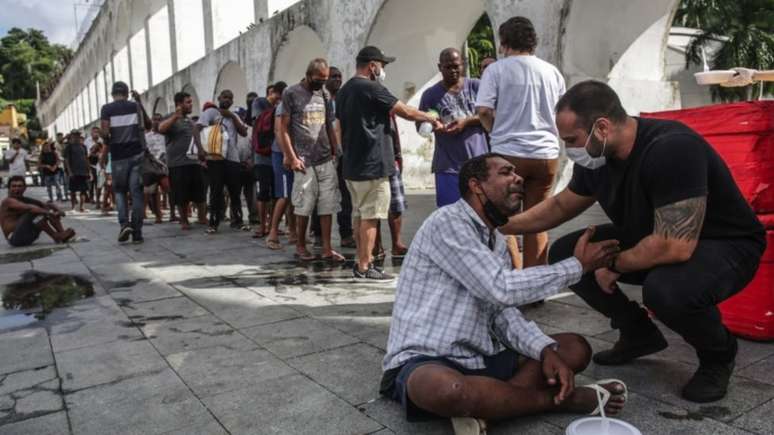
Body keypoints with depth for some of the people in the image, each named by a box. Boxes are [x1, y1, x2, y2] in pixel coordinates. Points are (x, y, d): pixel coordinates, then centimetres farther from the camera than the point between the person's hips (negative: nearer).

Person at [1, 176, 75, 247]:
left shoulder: (25, 200, 13)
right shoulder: (8, 201, -11)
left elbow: (46, 205, 6)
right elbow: (30, 208, -29)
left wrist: (58, 211, -15)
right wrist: (49, 213, -36)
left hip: (28, 237, 8)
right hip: (14, 238, -8)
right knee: (34, 212, -27)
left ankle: (62, 233, -16)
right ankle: (56, 237, -23)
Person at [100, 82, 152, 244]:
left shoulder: (107, 108, 0)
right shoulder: (135, 106, 5)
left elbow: (105, 133, -10)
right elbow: (148, 125, 15)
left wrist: (108, 145, 11)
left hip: (118, 155, -1)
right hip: (136, 153, 1)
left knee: (119, 191, 14)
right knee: (136, 192, 2)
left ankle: (124, 223, -6)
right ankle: (137, 232, 2)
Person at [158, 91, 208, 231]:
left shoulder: (190, 120, 20)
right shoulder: (170, 118, -2)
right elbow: (161, 129, -23)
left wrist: (202, 152, 21)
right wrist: (175, 116, -29)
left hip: (194, 162, 6)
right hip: (178, 164, -6)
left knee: (200, 193, 7)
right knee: (182, 196, 0)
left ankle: (203, 218, 18)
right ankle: (184, 221, 12)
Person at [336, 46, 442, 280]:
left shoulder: (343, 91, 16)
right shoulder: (371, 88, -11)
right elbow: (406, 112, -8)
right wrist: (432, 119, 6)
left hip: (351, 166, 9)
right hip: (372, 165, -9)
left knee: (359, 215, 13)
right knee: (370, 217, -5)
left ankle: (361, 262, 19)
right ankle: (364, 267, -1)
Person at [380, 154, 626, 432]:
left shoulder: (498, 242, 13)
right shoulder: (447, 222, -15)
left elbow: (505, 314, 6)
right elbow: (501, 289, -23)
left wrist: (546, 351, -13)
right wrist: (578, 265, -12)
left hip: (481, 358, 8)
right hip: (423, 363, -8)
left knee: (576, 348, 3)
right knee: (447, 389, -41)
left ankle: (480, 406, -17)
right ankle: (559, 398, -16)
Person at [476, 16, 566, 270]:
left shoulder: (497, 69, -2)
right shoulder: (552, 72, 12)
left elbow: (483, 110, -10)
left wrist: (497, 132, 7)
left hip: (509, 153, -3)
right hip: (546, 154, 4)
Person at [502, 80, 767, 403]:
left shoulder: (671, 149, -33)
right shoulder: (595, 156, -9)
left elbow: (675, 246, -39)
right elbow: (560, 206, 8)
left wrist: (614, 265, -22)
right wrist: (502, 226, 0)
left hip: (724, 245, -7)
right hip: (649, 239, 8)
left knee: (665, 289, -39)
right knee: (564, 254, -5)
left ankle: (718, 353, -2)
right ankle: (639, 334, 13)